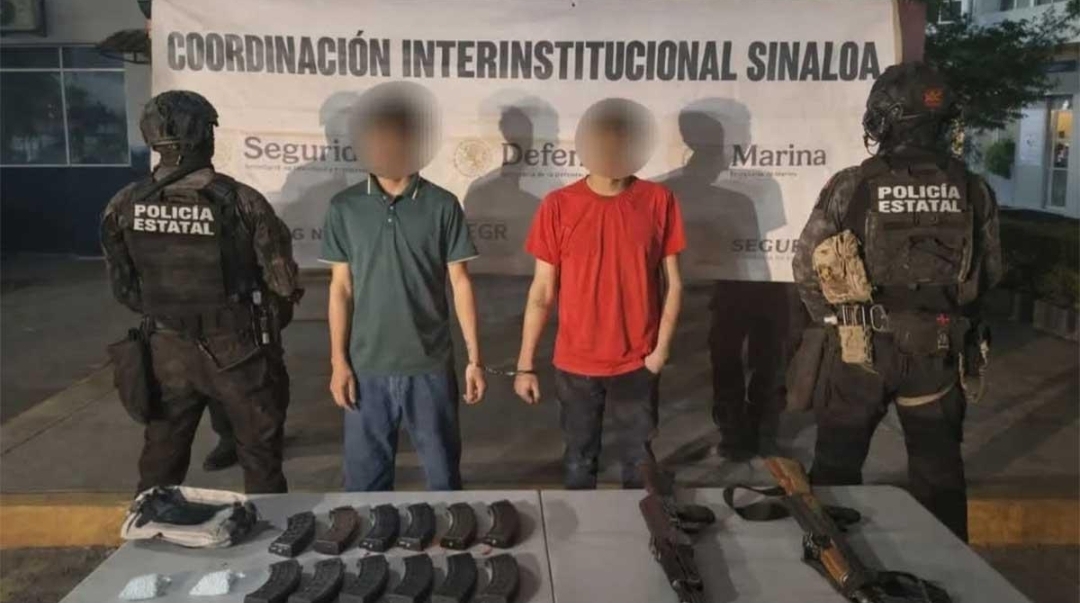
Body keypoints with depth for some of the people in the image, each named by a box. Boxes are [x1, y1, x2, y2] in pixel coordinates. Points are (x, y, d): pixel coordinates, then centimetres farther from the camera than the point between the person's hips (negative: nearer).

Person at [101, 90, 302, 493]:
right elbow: (284, 282, -12)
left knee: (162, 456, 20)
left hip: (168, 350, 3)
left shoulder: (124, 207, -8)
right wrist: (268, 323, 9)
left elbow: (124, 287, 2)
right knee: (260, 453, 14)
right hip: (238, 350, -3)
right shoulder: (240, 202, -19)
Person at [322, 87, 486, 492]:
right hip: (367, 366, 1)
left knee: (443, 470, 12)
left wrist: (474, 358, -3)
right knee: (365, 474, 11)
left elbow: (460, 283, -1)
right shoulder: (344, 207, 0)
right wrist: (338, 361, -1)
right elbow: (341, 288, 3)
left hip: (430, 364, 0)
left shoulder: (442, 205, -3)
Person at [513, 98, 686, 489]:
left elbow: (672, 282, 1)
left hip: (638, 362, 0)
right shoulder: (558, 206, -8)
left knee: (640, 461, 15)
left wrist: (662, 347, -8)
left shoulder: (659, 201, -6)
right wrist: (525, 364, -4)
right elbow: (542, 291, -4)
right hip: (576, 363, 0)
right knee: (579, 462, 16)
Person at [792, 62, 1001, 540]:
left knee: (837, 464, 15)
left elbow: (806, 269, -6)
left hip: (860, 348, -2)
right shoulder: (972, 190, -4)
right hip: (941, 350, 3)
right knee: (939, 468, 18)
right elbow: (990, 272, 6)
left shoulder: (851, 187, -13)